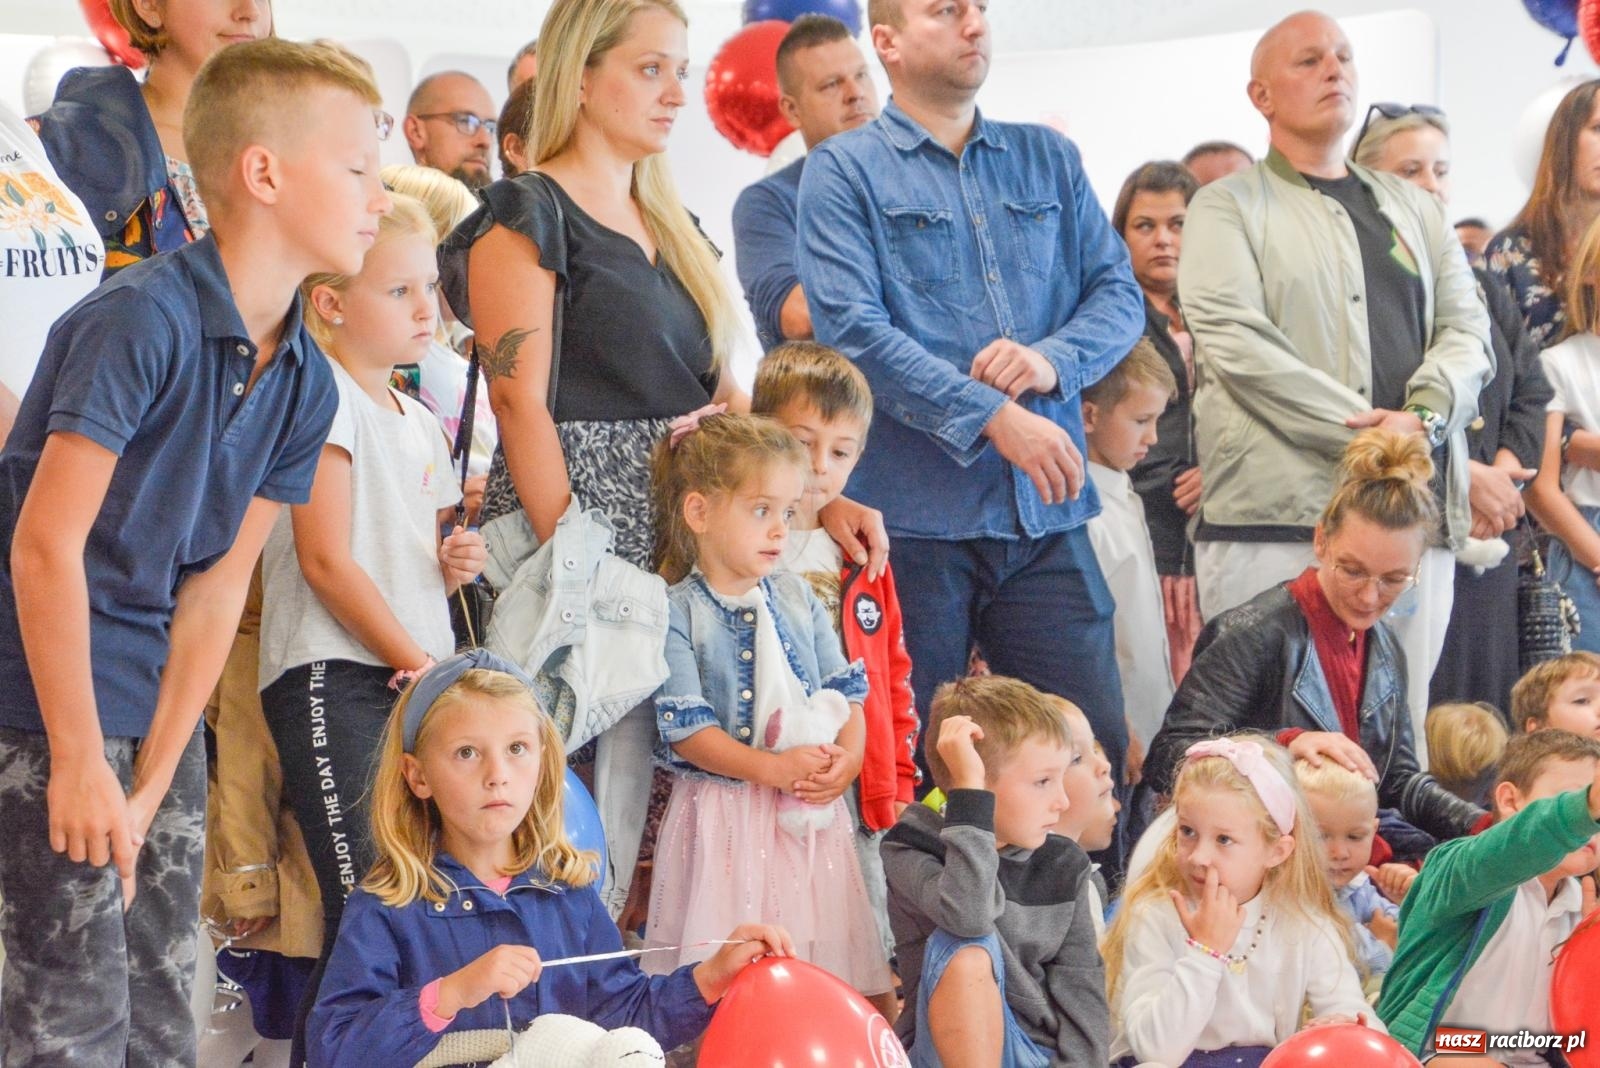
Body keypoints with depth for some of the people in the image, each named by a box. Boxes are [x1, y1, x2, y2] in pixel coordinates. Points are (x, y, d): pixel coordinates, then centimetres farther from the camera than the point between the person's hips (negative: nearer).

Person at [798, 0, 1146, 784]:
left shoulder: (1049, 159, 16)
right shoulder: (845, 170, 0)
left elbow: (1118, 292, 12)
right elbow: (852, 328, -11)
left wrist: (1054, 358, -10)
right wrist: (992, 417, -17)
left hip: (1046, 512, 4)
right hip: (916, 512, -4)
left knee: (1097, 749, 2)